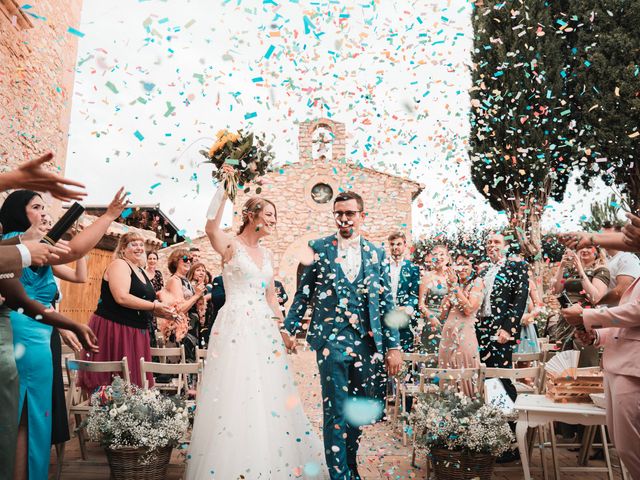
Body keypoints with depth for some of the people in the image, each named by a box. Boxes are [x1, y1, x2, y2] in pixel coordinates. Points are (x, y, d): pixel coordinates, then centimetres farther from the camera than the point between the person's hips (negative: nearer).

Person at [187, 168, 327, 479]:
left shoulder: (266, 255, 16)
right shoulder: (231, 245, -4)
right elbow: (211, 228, -27)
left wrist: (283, 331, 16)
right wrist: (225, 188, -28)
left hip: (265, 330, 7)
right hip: (236, 328, -7)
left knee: (268, 395, 10)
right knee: (236, 397, -4)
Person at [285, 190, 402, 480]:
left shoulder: (376, 254, 8)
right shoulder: (318, 249, 3)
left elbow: (386, 302, 8)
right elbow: (303, 295, 5)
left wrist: (393, 346, 5)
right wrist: (288, 332, 1)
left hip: (368, 341, 3)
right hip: (331, 339, -3)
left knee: (358, 410, 13)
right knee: (336, 411, 0)